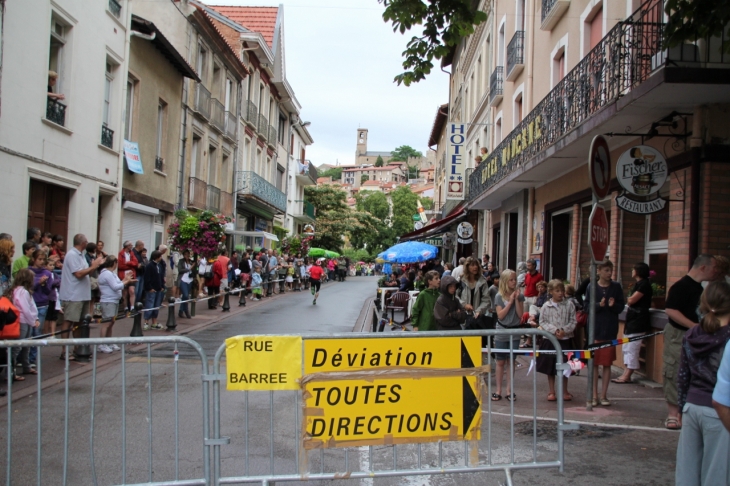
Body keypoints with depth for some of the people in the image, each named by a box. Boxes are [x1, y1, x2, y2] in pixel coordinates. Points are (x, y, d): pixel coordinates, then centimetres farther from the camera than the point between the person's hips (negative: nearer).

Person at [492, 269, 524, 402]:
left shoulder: (519, 295, 0)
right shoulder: (499, 296, -5)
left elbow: (520, 315, -6)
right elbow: (500, 315, -12)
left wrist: (516, 299, -14)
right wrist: (510, 301, -16)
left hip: (515, 332, 1)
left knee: (511, 361, 5)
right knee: (500, 362, 5)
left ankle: (509, 390, 12)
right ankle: (498, 390, 12)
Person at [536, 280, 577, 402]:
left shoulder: (569, 305, -3)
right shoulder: (546, 306, -4)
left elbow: (573, 321, -2)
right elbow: (542, 322, -3)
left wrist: (564, 330, -16)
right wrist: (554, 330, -15)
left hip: (565, 339, 0)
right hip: (550, 339, 0)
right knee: (550, 367, 9)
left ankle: (565, 391, 26)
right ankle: (552, 392, 21)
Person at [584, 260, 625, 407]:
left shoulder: (616, 287, 2)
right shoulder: (592, 287, -2)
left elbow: (621, 307, 3)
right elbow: (587, 306, -3)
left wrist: (613, 305, -17)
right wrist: (599, 305, -20)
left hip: (610, 330, 1)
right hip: (595, 329, -1)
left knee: (607, 364, 7)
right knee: (594, 363, 5)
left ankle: (604, 395, 16)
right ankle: (594, 395, 14)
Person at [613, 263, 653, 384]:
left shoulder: (644, 284, -14)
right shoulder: (638, 284, 17)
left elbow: (631, 300, -16)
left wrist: (629, 298, 3)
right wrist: (630, 299, -5)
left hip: (638, 320, -10)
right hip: (632, 319, 10)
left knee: (632, 348, -8)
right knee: (627, 348, 11)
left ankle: (627, 376, -6)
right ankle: (625, 373, 15)